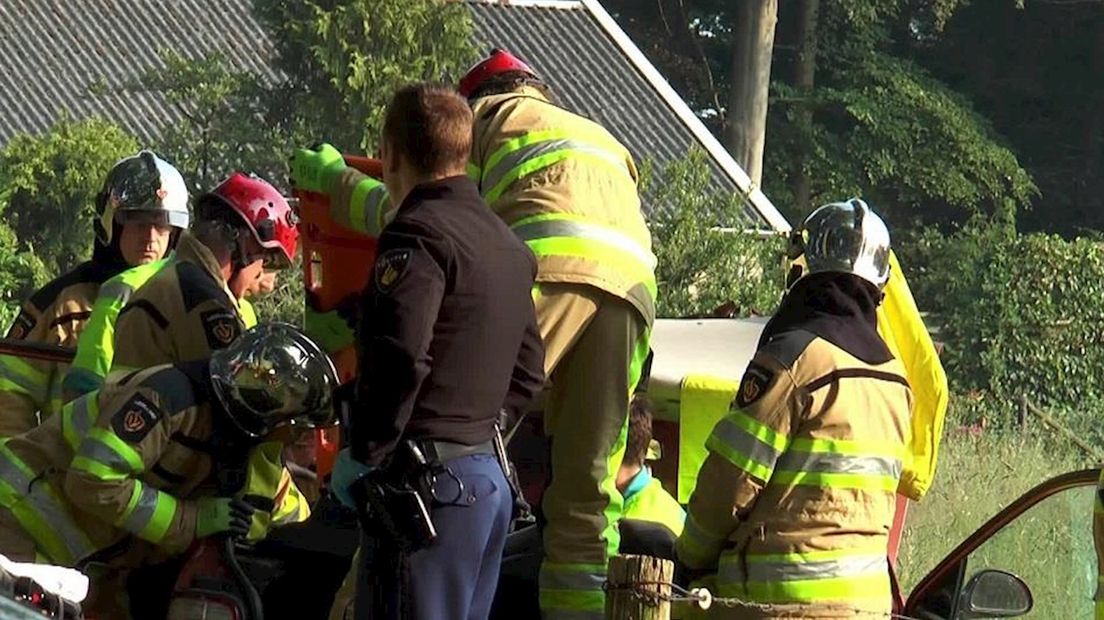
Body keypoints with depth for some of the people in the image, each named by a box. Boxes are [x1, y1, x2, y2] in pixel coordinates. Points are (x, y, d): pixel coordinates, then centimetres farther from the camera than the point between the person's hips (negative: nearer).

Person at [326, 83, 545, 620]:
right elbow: (526, 379, 22)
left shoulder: (418, 235, -12)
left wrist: (363, 454, -14)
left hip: (427, 480, -9)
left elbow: (399, 360, -23)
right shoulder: (506, 244, 18)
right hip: (489, 477, 9)